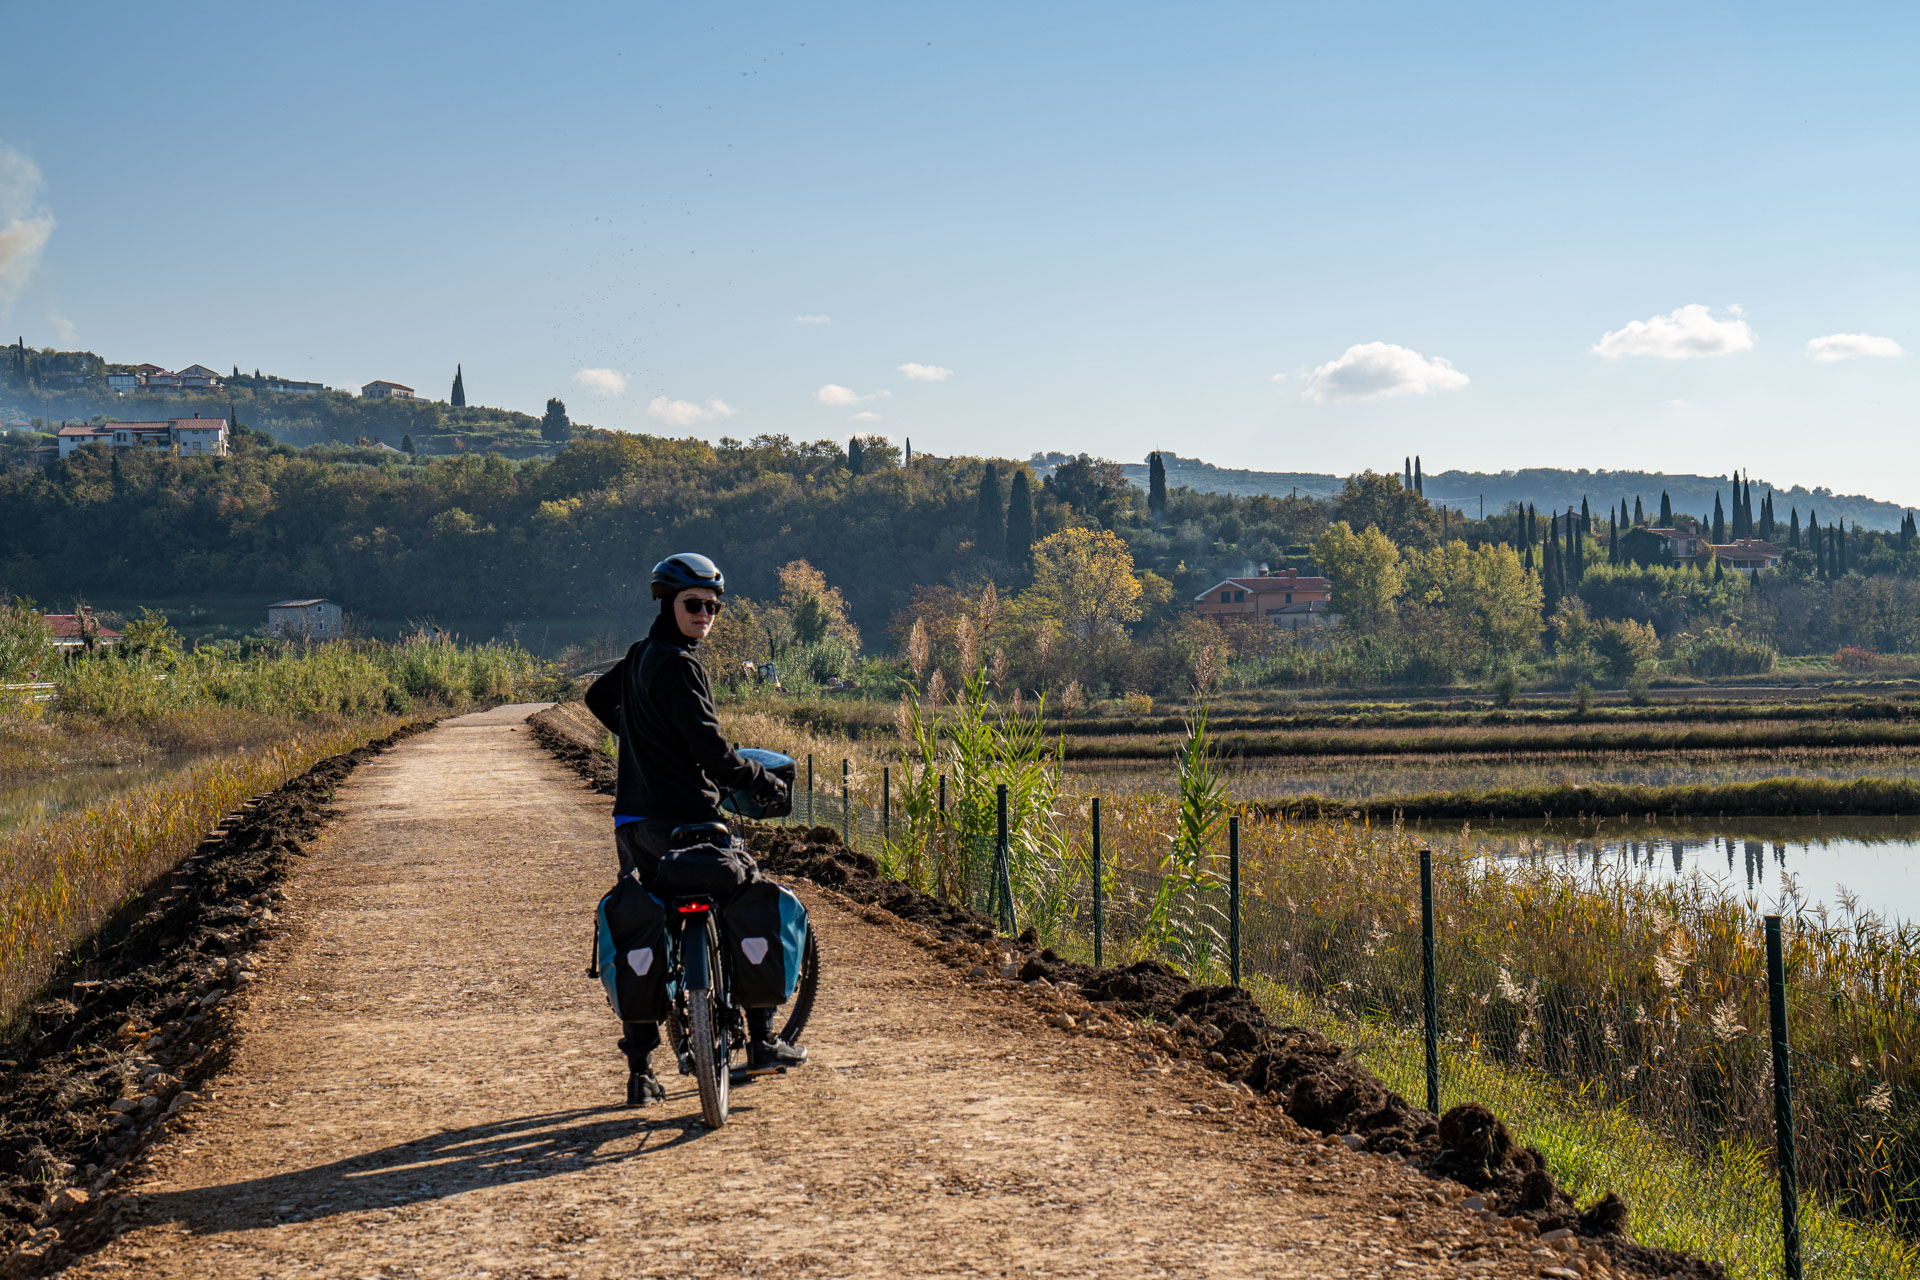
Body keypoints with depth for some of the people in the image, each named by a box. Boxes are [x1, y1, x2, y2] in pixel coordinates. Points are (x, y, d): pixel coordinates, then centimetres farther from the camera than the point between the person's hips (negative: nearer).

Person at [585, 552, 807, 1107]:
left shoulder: (638, 656, 14)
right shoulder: (676, 664, -13)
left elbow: (599, 698, 33)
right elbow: (708, 746, -19)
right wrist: (762, 782, -8)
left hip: (632, 819, 8)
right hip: (682, 817, -8)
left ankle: (640, 1071, 10)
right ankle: (762, 1039, 8)